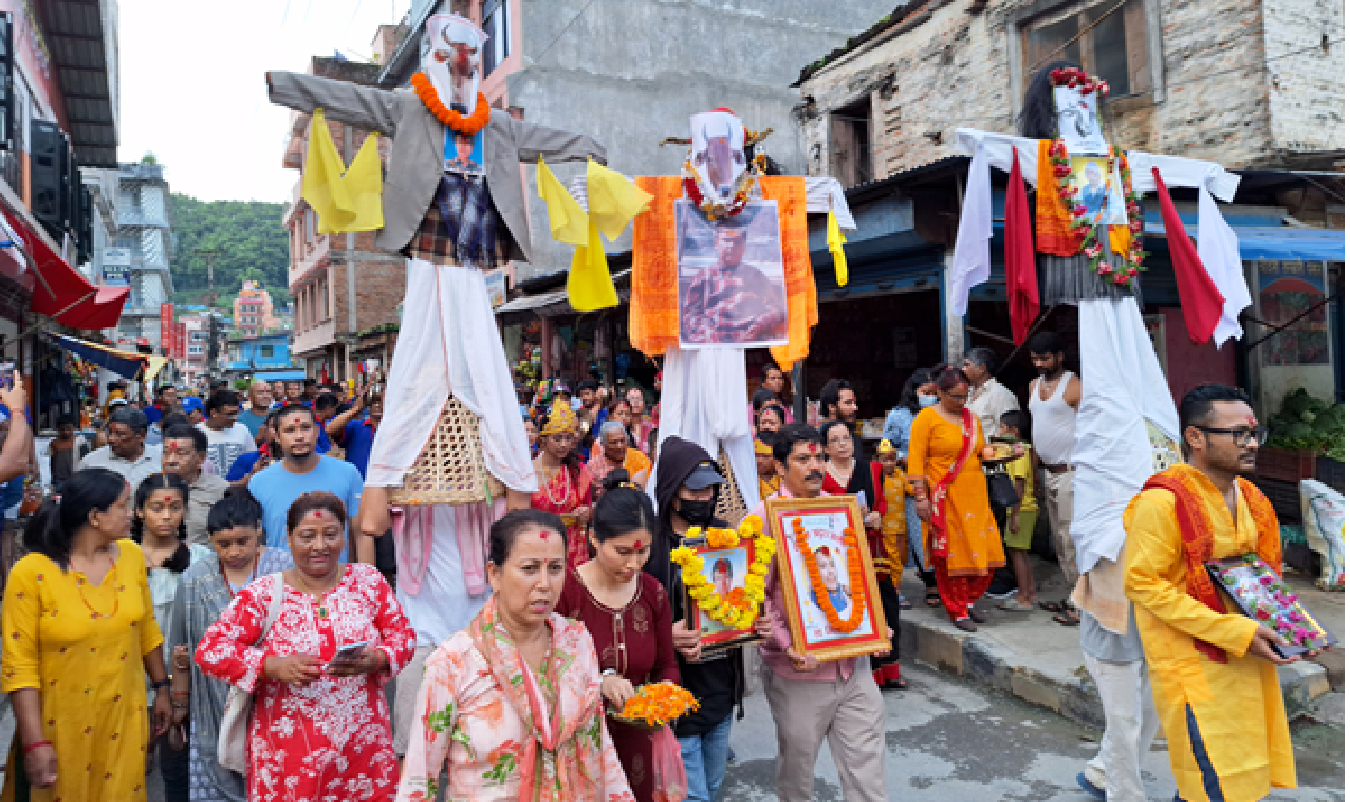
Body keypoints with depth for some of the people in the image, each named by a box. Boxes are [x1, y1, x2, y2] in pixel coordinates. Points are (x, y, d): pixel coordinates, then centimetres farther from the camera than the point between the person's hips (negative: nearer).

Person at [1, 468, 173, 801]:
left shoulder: (131, 555, -3)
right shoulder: (31, 573, -16)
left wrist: (161, 688, 12)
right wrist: (35, 743, -14)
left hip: (125, 720, 3)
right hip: (62, 728, -3)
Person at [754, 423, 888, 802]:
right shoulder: (762, 519, -11)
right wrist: (787, 645, -24)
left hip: (853, 665, 4)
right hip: (799, 671, -4)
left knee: (868, 771, 8)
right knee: (797, 767, 15)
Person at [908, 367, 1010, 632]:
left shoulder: (972, 418, 16)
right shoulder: (926, 418, -3)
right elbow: (916, 460, -8)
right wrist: (920, 497, -15)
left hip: (975, 495, 6)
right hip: (945, 497, -6)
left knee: (984, 550, 3)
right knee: (951, 553, -1)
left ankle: (970, 600, 24)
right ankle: (958, 611, 12)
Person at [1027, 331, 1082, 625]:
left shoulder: (1074, 386, -10)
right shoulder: (1034, 386, 15)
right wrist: (1035, 470, 16)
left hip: (1070, 473, -8)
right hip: (1048, 473, 8)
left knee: (1072, 540, -8)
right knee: (1059, 539, 13)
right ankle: (1074, 597, 22)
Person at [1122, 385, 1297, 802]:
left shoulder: (1250, 498, 8)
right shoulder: (1162, 500, -19)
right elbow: (1143, 583, -20)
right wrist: (1236, 631, -22)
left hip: (1248, 659, 8)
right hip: (1195, 663, -8)